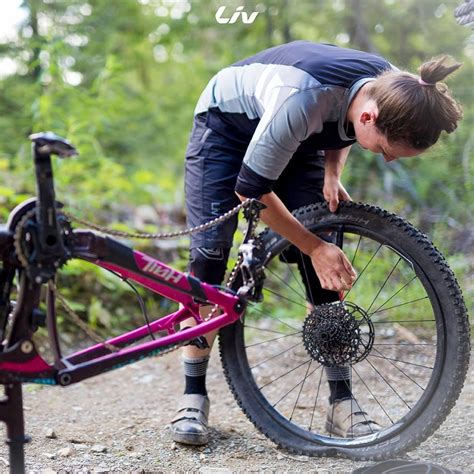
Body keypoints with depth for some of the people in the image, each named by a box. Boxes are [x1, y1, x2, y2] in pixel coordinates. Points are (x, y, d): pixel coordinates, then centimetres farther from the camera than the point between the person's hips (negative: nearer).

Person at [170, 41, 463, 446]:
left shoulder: (392, 92, -24)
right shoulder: (301, 100, -44)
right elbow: (251, 189, -31)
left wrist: (332, 175, -17)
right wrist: (313, 246, -26)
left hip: (300, 137, 5)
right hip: (226, 123, -5)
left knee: (327, 266, -7)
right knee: (209, 252, -13)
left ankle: (342, 401, -2)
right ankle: (194, 396, -2)